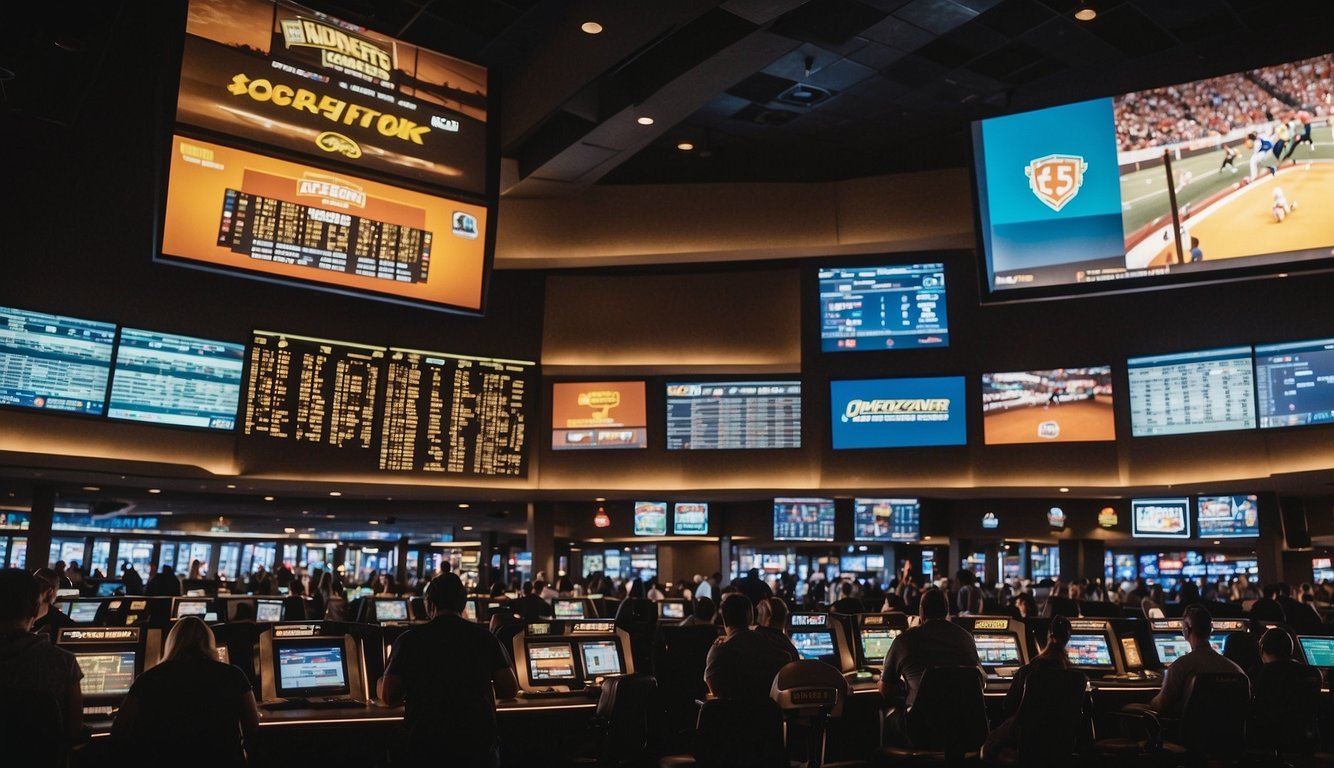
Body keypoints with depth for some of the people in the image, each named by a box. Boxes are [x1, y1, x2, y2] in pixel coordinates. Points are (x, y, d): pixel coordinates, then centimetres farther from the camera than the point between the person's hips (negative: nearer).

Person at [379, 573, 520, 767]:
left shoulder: (411, 639, -1)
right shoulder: (484, 636, 3)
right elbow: (510, 690, 1)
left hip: (426, 742, 0)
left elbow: (389, 697, -3)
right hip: (478, 739, 1)